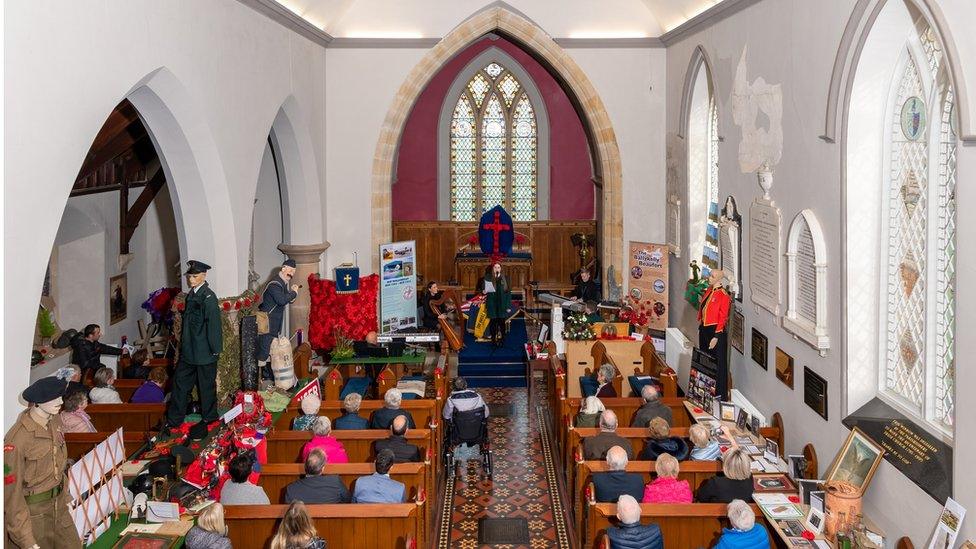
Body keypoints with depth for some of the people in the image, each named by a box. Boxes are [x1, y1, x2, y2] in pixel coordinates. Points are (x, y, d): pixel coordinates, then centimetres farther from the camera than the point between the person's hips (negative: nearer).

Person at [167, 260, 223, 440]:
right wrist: (183, 343, 18)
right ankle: (173, 420, 25)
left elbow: (213, 324, -18)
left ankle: (208, 419, 21)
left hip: (204, 352, -9)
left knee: (206, 385, 5)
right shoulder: (191, 294, 9)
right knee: (180, 382, 14)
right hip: (189, 350, 9)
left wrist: (215, 350, -17)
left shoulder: (208, 297, -17)